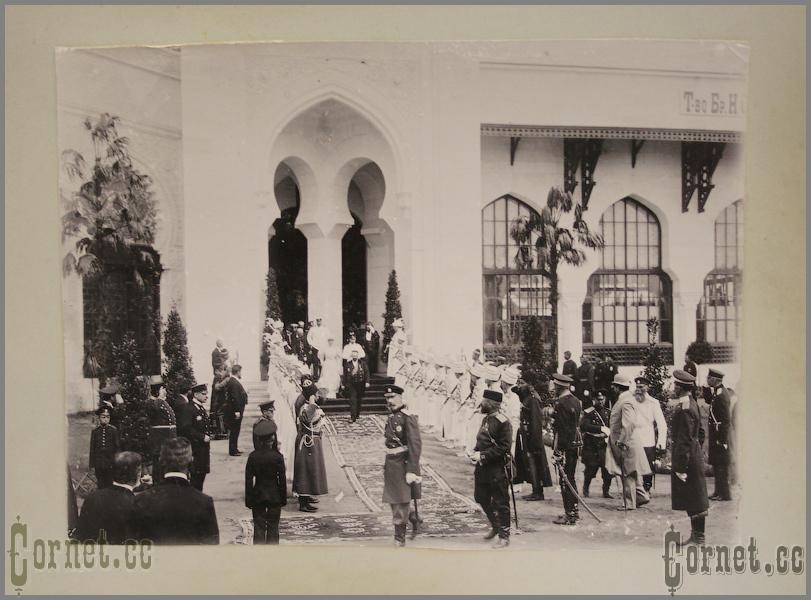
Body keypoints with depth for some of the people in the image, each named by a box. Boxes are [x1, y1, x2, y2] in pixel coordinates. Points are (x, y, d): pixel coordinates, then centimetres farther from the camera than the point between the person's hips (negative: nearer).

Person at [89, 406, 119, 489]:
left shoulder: (113, 430, -1)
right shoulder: (95, 431, 3)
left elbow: (117, 447, 2)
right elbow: (92, 449, 7)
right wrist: (92, 465, 4)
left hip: (110, 464, -1)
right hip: (99, 465, 1)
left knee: (110, 485, 2)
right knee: (101, 486, 6)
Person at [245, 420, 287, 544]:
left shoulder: (253, 457, -8)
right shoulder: (277, 457, -12)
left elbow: (248, 479, -4)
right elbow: (282, 479, -7)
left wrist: (248, 499, 4)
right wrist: (283, 498, 4)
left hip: (258, 496, 1)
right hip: (274, 496, -1)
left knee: (259, 526, 8)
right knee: (273, 527, 9)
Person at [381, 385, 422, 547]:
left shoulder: (408, 418, -16)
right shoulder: (391, 417, 10)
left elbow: (416, 445, -20)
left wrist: (411, 471, -23)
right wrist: (387, 464, 16)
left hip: (403, 464, -8)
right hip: (390, 463, 8)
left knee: (401, 502, 1)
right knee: (393, 500, 14)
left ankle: (399, 538, 12)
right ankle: (414, 520, 36)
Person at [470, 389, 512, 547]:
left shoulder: (502, 422, -15)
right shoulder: (486, 419, 11)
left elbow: (503, 447, -19)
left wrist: (483, 456, -21)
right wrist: (475, 452, 1)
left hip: (497, 469, -9)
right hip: (482, 467, 9)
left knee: (500, 502, 0)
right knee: (481, 498, 16)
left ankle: (504, 536, 10)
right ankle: (495, 526, 35)